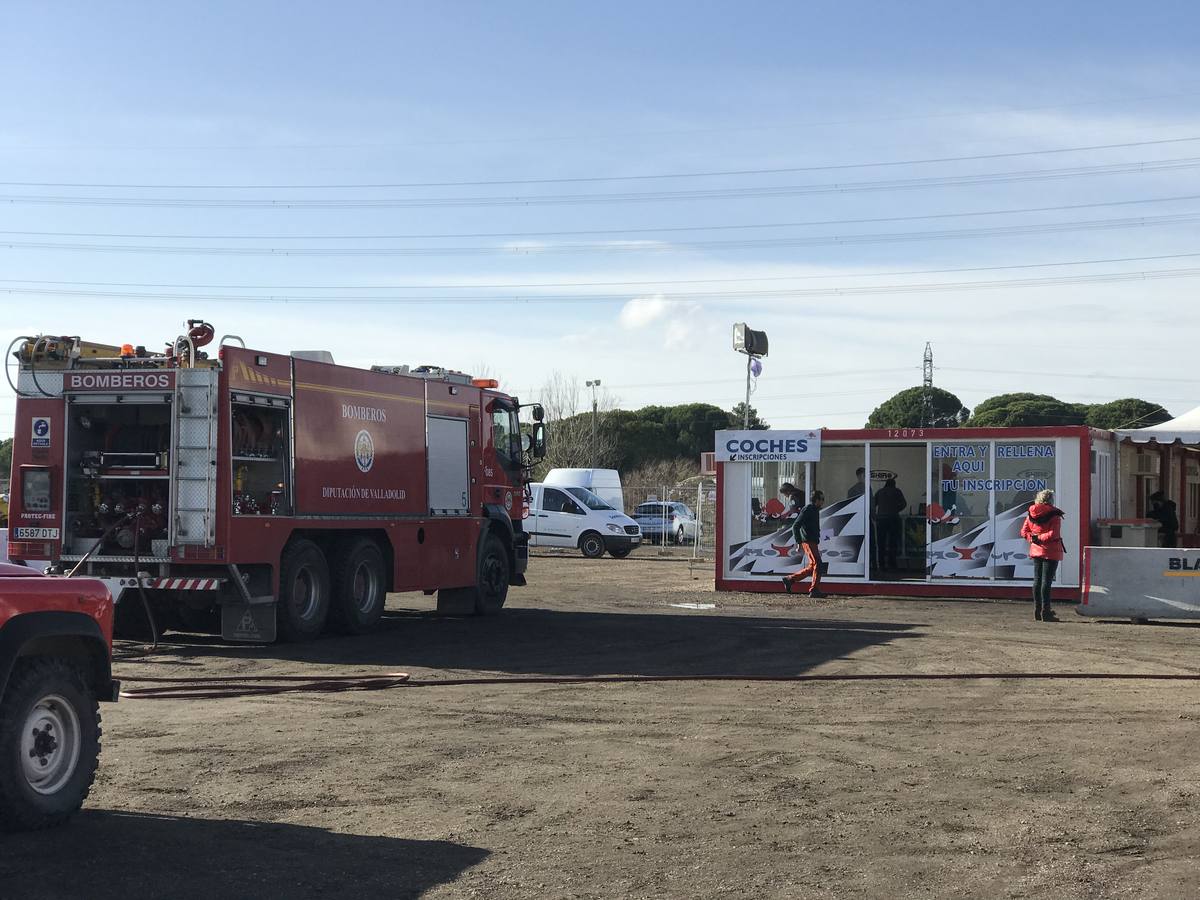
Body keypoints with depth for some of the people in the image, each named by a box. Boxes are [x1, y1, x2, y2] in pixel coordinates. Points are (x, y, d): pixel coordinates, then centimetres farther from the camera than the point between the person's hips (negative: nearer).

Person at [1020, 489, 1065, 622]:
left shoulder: (1031, 514, 6)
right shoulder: (1054, 515, -12)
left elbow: (1024, 532, 6)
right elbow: (1053, 534, -22)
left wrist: (1033, 538, -5)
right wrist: (1040, 538, -11)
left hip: (1036, 550, 6)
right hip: (1050, 552, -6)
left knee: (1037, 580, 12)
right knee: (1046, 581, -6)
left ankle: (1037, 611, 17)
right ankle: (1045, 612, -7)